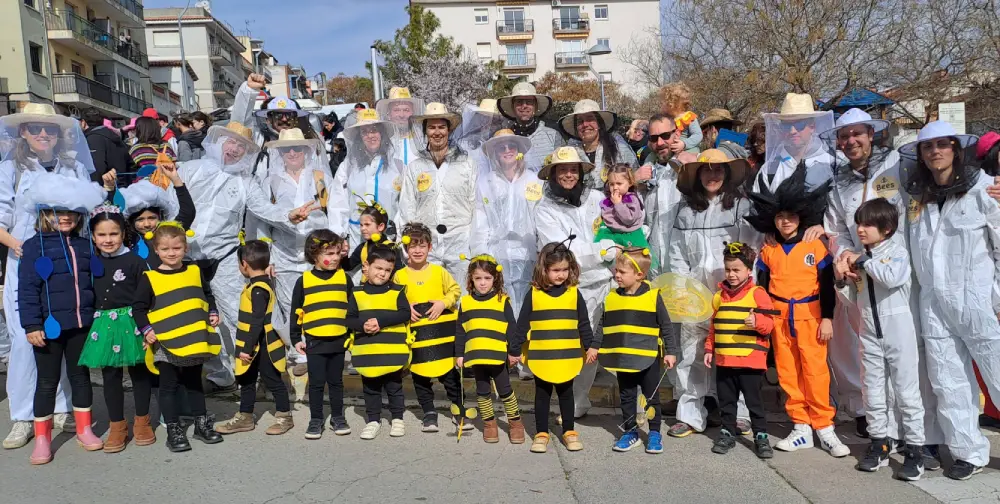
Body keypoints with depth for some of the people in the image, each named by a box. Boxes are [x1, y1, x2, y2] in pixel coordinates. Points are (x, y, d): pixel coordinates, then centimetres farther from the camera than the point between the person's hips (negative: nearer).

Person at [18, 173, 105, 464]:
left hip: (81, 324, 4)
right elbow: (26, 289, -9)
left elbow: (96, 282, 12)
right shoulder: (34, 246, -5)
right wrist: (32, 325, -14)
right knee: (47, 381, 6)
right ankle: (42, 439, 18)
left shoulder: (85, 245, 7)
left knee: (80, 376, 15)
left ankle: (84, 429, 28)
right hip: (49, 326, -3)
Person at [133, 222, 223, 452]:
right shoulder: (150, 278, -6)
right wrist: (146, 329, -14)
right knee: (169, 386, 6)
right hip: (166, 343, -3)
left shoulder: (195, 272, 5)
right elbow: (139, 308, -4)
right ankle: (174, 430, 15)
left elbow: (207, 295, 17)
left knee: (194, 383, 16)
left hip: (194, 340, 3)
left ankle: (202, 424, 27)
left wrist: (212, 313, 3)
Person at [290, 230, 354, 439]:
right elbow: (296, 312, 4)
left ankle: (337, 417, 24)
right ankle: (315, 420, 17)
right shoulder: (304, 280, -1)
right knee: (316, 382, 5)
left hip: (339, 340, 1)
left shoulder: (344, 278, 2)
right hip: (314, 341, -1)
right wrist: (296, 338, 3)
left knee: (336, 381, 13)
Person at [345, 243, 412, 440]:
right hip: (366, 350, 2)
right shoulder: (357, 293, 2)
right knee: (370, 389, 13)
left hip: (392, 350, -1)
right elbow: (350, 319, 2)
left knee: (394, 387, 11)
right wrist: (363, 325, -19)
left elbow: (405, 314, -12)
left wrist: (381, 321, -20)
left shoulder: (396, 291, -2)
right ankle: (373, 420, 25)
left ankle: (397, 418, 25)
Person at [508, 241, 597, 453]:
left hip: (569, 357, 1)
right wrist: (514, 349, 2)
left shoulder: (574, 293, -1)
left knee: (566, 394, 14)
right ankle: (541, 433, 22)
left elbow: (584, 324, 5)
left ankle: (569, 431, 26)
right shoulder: (534, 294, -5)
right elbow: (522, 325, 0)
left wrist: (591, 346, -1)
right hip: (541, 357, -1)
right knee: (542, 395, 11)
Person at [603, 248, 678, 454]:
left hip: (648, 358, -3)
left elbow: (666, 327, -3)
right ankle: (630, 432, 26)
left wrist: (671, 352, -4)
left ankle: (655, 433, 21)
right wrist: (597, 349, 11)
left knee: (651, 397, 8)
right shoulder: (611, 298, 2)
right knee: (627, 397, 13)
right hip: (622, 359, 3)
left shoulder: (653, 297, -9)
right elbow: (604, 328, 12)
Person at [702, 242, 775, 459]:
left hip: (750, 361, -5)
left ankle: (761, 435, 16)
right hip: (723, 360, 5)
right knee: (726, 400, 14)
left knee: (754, 400, 4)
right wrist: (709, 349, 14)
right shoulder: (720, 295, 11)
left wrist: (757, 322, -28)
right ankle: (727, 432, 26)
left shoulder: (757, 294, -5)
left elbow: (768, 323, -7)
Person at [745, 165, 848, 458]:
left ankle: (825, 429, 7)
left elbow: (827, 285, 0)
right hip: (779, 319, 3)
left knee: (815, 371, -4)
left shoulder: (816, 246, -1)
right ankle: (801, 428, 17)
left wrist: (827, 318, -4)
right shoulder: (768, 251, 6)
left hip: (809, 316, -3)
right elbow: (762, 287, 11)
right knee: (787, 373, 7)